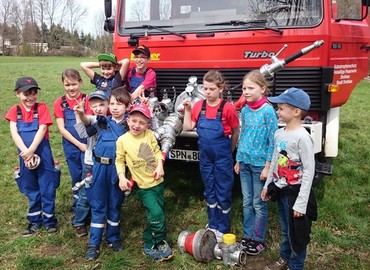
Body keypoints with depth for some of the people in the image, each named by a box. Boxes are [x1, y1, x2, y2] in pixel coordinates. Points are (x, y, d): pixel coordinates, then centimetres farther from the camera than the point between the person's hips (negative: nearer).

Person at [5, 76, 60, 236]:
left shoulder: (42, 108, -5)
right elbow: (14, 133, -8)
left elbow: (42, 130, -13)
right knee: (31, 189, 15)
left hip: (43, 154, -3)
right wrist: (26, 153, -20)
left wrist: (31, 151, -22)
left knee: (47, 188, 4)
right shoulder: (14, 111, 1)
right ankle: (35, 221, 28)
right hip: (25, 155, 3)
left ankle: (49, 220, 19)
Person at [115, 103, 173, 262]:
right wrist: (122, 177, -16)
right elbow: (119, 160, -4)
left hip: (157, 182, 5)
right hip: (144, 186, -4)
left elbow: (157, 151, 5)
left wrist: (160, 166, -10)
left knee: (158, 215, 13)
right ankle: (159, 244, 11)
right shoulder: (122, 140, -11)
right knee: (156, 215, -12)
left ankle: (150, 244, 32)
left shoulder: (150, 135, -2)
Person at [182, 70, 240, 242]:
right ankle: (212, 225, 31)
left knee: (223, 193, 7)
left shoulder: (227, 108, -15)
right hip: (205, 156, 5)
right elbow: (188, 127, 2)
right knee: (209, 192, 16)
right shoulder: (199, 106, -1)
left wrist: (229, 150, 7)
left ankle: (222, 229, 21)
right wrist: (187, 109, -7)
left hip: (222, 156, -5)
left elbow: (235, 132, -3)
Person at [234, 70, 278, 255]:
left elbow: (273, 141, -13)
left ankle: (258, 240, 19)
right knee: (247, 202, 13)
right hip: (245, 163, 6)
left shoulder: (268, 111, -13)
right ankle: (247, 236, 26)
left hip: (260, 164, -5)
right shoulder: (245, 110, 5)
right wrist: (238, 160, 12)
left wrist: (268, 166, -14)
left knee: (258, 204, 6)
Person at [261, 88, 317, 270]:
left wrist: (301, 203, -19)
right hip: (280, 190, 7)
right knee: (285, 230, 23)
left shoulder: (302, 137, -20)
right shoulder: (279, 134, 3)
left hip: (296, 192, -7)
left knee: (297, 233, 9)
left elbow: (309, 171, -19)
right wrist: (268, 185, 17)